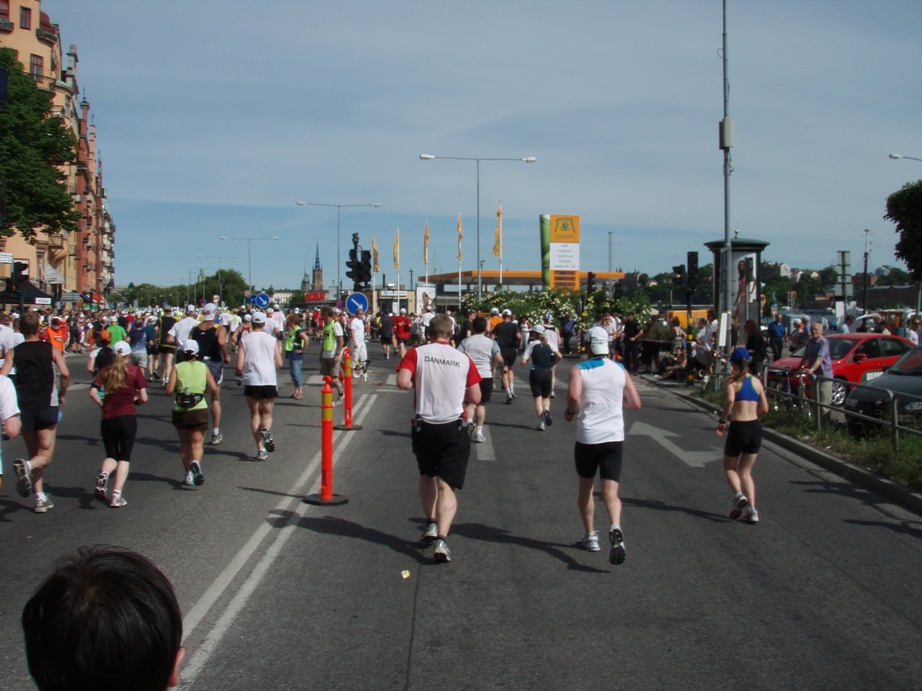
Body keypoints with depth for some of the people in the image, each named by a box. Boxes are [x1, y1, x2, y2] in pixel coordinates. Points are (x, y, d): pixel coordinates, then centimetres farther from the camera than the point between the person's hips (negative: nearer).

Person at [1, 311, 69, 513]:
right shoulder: (51, 349, 3)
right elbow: (65, 374, -10)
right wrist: (61, 395, 5)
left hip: (24, 407, 2)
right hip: (47, 405, -2)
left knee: (34, 454, 17)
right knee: (45, 456, 4)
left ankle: (40, 498, 10)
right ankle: (27, 466, -29)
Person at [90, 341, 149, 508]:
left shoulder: (105, 371, 9)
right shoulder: (135, 370, 2)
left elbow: (93, 392, -5)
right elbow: (144, 398, -3)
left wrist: (103, 405, 10)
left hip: (108, 419, 3)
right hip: (128, 417, -2)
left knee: (111, 455, 17)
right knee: (124, 458, 7)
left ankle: (103, 475, -16)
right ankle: (116, 496, -5)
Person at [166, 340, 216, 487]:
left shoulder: (177, 367, 0)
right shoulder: (203, 367, 4)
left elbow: (169, 389, -8)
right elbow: (213, 387, -2)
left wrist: (178, 389, 13)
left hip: (180, 411, 0)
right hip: (199, 409, 0)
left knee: (184, 443, 16)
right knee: (197, 442, 2)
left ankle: (189, 474, 15)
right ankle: (196, 462, -29)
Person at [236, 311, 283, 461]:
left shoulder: (245, 340, 1)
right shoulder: (272, 340, 4)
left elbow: (239, 366, -4)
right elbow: (279, 364, 4)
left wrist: (240, 373, 18)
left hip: (251, 381, 0)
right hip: (269, 381, 1)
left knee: (255, 415, 11)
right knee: (267, 414, 14)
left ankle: (260, 449, 1)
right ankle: (266, 430, -20)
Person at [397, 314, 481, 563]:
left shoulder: (417, 353, -3)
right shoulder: (464, 359, 1)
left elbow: (403, 382, -17)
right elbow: (475, 397, 2)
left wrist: (419, 383, 5)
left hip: (424, 426, 1)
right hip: (454, 428, 0)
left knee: (427, 475, 26)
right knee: (447, 486, -1)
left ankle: (431, 524, 29)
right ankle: (441, 538, -15)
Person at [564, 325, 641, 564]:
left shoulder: (579, 369, -3)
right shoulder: (620, 370, 6)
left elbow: (573, 395, -22)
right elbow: (635, 403, 7)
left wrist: (570, 411, -3)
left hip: (587, 438, -1)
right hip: (614, 437, 1)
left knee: (586, 488, 19)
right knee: (610, 491, -4)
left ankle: (590, 536, 26)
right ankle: (615, 528, -30)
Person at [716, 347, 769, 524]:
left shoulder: (732, 380, -4)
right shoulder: (756, 381, 10)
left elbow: (730, 399, -23)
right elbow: (764, 408, 8)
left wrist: (722, 420, -13)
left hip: (738, 428, -4)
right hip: (755, 428, 4)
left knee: (729, 467, 16)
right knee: (745, 471, 16)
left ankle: (738, 495, -11)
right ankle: (751, 509, 2)